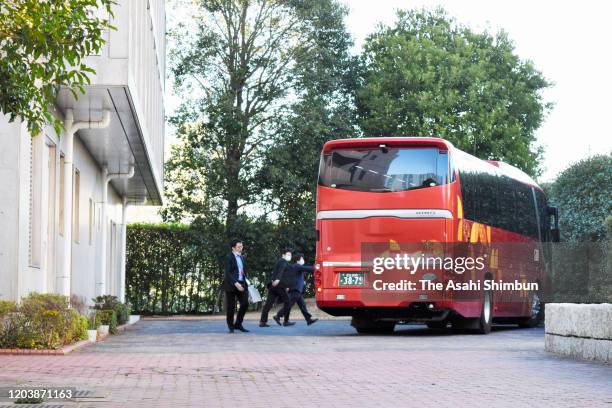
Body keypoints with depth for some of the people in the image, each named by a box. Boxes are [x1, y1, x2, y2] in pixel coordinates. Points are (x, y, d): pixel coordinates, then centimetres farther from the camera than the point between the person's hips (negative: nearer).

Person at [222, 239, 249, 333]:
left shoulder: (241, 257, 16)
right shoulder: (229, 257, -7)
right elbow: (228, 273, -15)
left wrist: (245, 282, 8)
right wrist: (235, 283, -24)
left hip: (241, 284, 6)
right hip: (231, 285, -6)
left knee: (245, 303, -4)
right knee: (231, 306, 0)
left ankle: (238, 324, 10)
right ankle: (231, 327, 12)